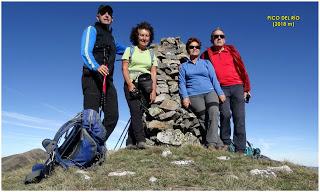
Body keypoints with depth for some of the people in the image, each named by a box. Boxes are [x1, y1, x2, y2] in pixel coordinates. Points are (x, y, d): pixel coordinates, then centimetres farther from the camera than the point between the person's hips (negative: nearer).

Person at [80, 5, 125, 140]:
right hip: (92, 78, -7)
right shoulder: (91, 30, 6)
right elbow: (85, 52, -12)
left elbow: (118, 48, 51)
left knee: (112, 116, -3)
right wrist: (96, 67, -30)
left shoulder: (110, 36, 27)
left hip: (107, 81, 7)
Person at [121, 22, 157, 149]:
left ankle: (130, 142, 1)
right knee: (136, 111, -18)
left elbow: (153, 73, 10)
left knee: (138, 113, -4)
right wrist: (130, 84, -12)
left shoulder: (151, 55, 19)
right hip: (132, 84, -2)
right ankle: (141, 140, -22)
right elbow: (124, 68, 2)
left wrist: (153, 90, -2)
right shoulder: (130, 50, 12)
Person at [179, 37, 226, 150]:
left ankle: (211, 143, -29)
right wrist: (185, 97, -5)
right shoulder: (184, 66, 20)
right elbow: (182, 83, 10)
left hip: (210, 92, 1)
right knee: (203, 118, -21)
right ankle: (218, 143, -21)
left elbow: (214, 79, 16)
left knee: (213, 112, -27)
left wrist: (220, 93, 4)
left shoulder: (206, 63, 23)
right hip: (194, 95, -1)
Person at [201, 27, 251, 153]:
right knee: (225, 114, -21)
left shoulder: (231, 50, 12)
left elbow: (241, 69, 12)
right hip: (221, 89, -1)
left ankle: (240, 149, 2)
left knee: (239, 118, -4)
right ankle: (225, 143, -2)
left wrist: (246, 88, 8)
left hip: (237, 86, 1)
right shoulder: (206, 54, 10)